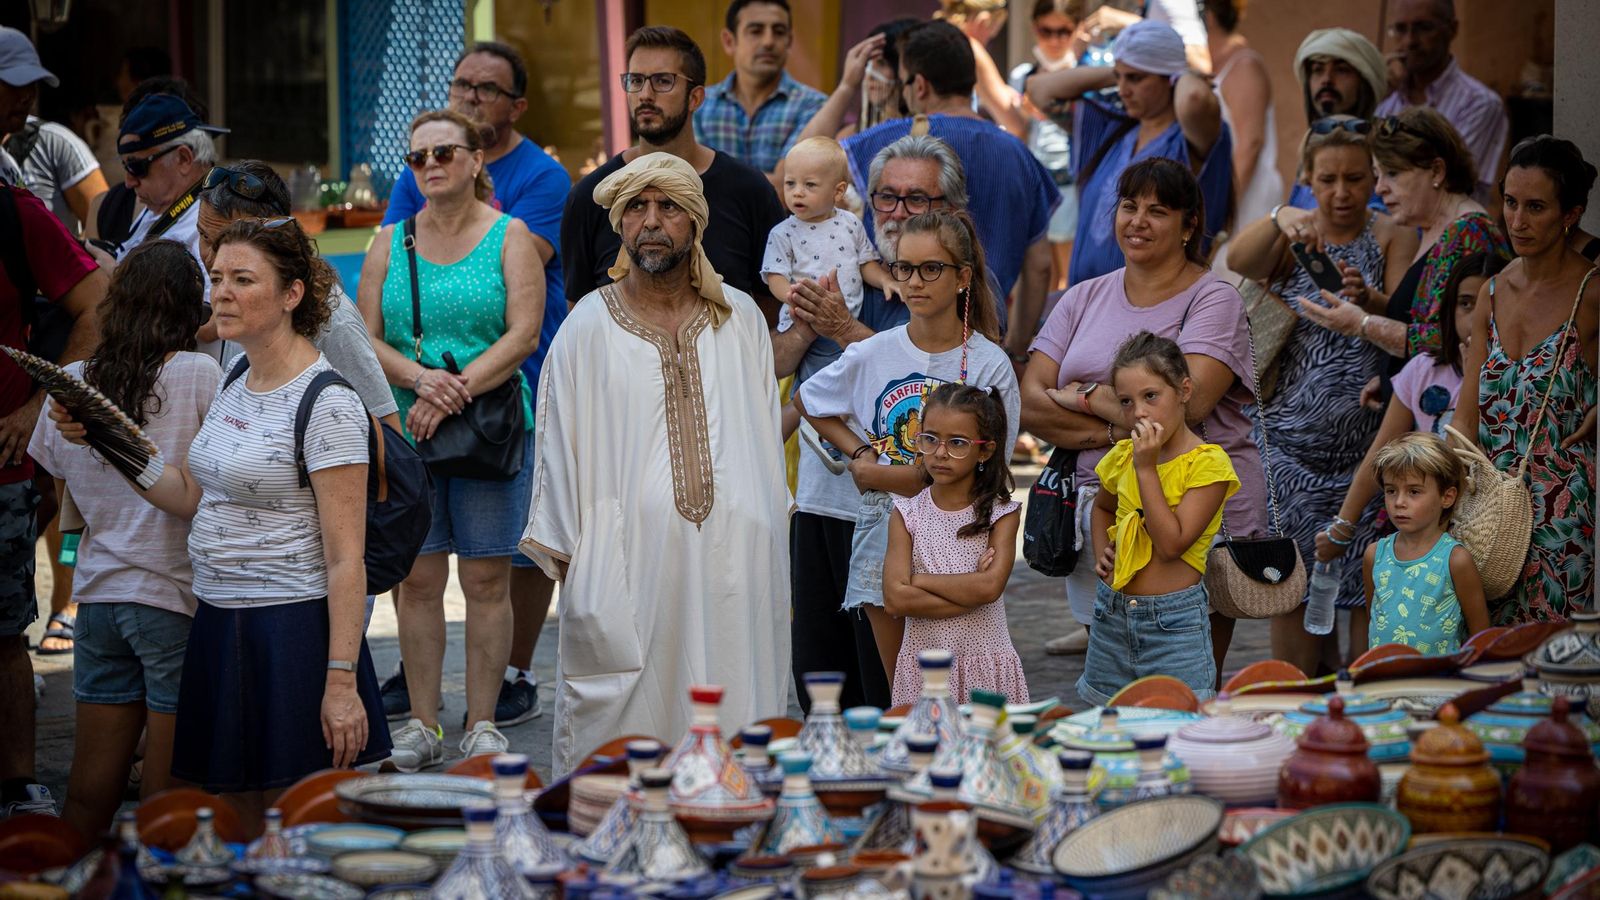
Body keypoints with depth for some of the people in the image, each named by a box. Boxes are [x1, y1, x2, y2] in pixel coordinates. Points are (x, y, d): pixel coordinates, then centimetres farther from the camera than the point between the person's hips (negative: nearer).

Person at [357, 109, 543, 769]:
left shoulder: (509, 237, 3)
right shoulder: (390, 244, 12)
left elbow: (523, 333, -6)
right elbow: (367, 338, 6)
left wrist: (456, 392, -15)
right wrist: (420, 379, -12)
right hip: (406, 432, 2)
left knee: (486, 578, -1)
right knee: (417, 578, 2)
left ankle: (482, 723, 6)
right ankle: (422, 725, 8)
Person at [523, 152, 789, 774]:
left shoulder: (741, 320, 10)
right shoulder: (590, 328, 2)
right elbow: (559, 445, 4)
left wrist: (769, 531, 13)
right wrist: (564, 556, 2)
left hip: (733, 557, 3)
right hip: (629, 558, -2)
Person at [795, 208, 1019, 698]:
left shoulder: (989, 365, -6)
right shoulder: (871, 355, 2)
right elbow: (806, 401, 19)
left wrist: (877, 475, -6)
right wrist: (859, 454, 4)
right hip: (885, 532, 3)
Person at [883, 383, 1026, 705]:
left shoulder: (1001, 512, -2)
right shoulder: (907, 515, 2)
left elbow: (990, 586, -17)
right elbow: (895, 599, -10)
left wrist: (919, 580, -10)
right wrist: (968, 593, -14)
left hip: (987, 665, -1)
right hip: (922, 665, 1)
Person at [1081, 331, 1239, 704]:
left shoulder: (1208, 463, -10)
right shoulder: (1122, 456, 7)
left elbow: (1172, 543, -19)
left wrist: (1147, 468, -18)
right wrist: (1102, 554, 12)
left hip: (1173, 623, -6)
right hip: (1111, 616, 6)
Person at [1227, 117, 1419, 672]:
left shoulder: (1392, 238, 4)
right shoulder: (1291, 237, 7)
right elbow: (1238, 263, -16)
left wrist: (1365, 299, -31)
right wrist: (1281, 221, -35)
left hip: (1367, 435, -1)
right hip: (1292, 434, 1)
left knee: (1367, 582, -4)